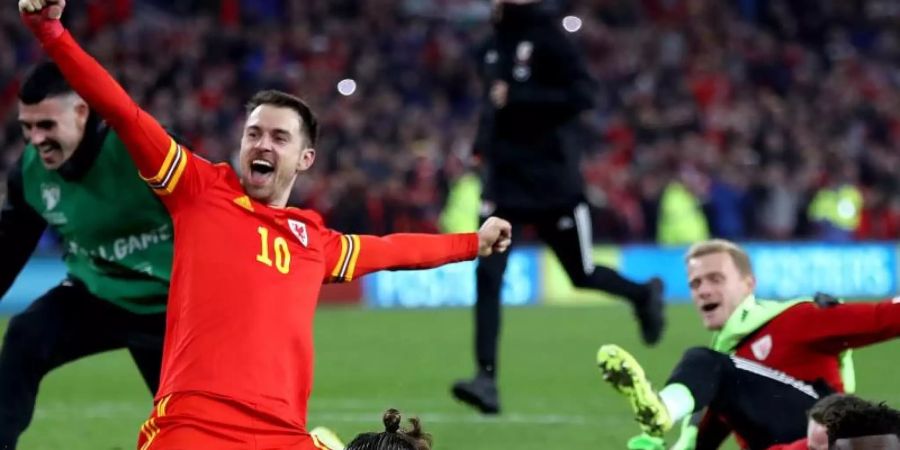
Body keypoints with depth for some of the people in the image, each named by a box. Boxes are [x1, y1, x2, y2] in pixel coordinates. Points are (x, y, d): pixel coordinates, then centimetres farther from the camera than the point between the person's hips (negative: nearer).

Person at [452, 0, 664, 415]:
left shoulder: (547, 38, -13)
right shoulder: (495, 44, 9)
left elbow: (581, 95, -21)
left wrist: (517, 99, -25)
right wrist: (482, 145, 11)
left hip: (552, 181, -6)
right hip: (503, 177, 6)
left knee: (582, 275, 8)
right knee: (487, 274, -9)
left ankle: (643, 295, 39)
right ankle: (486, 379, -10)